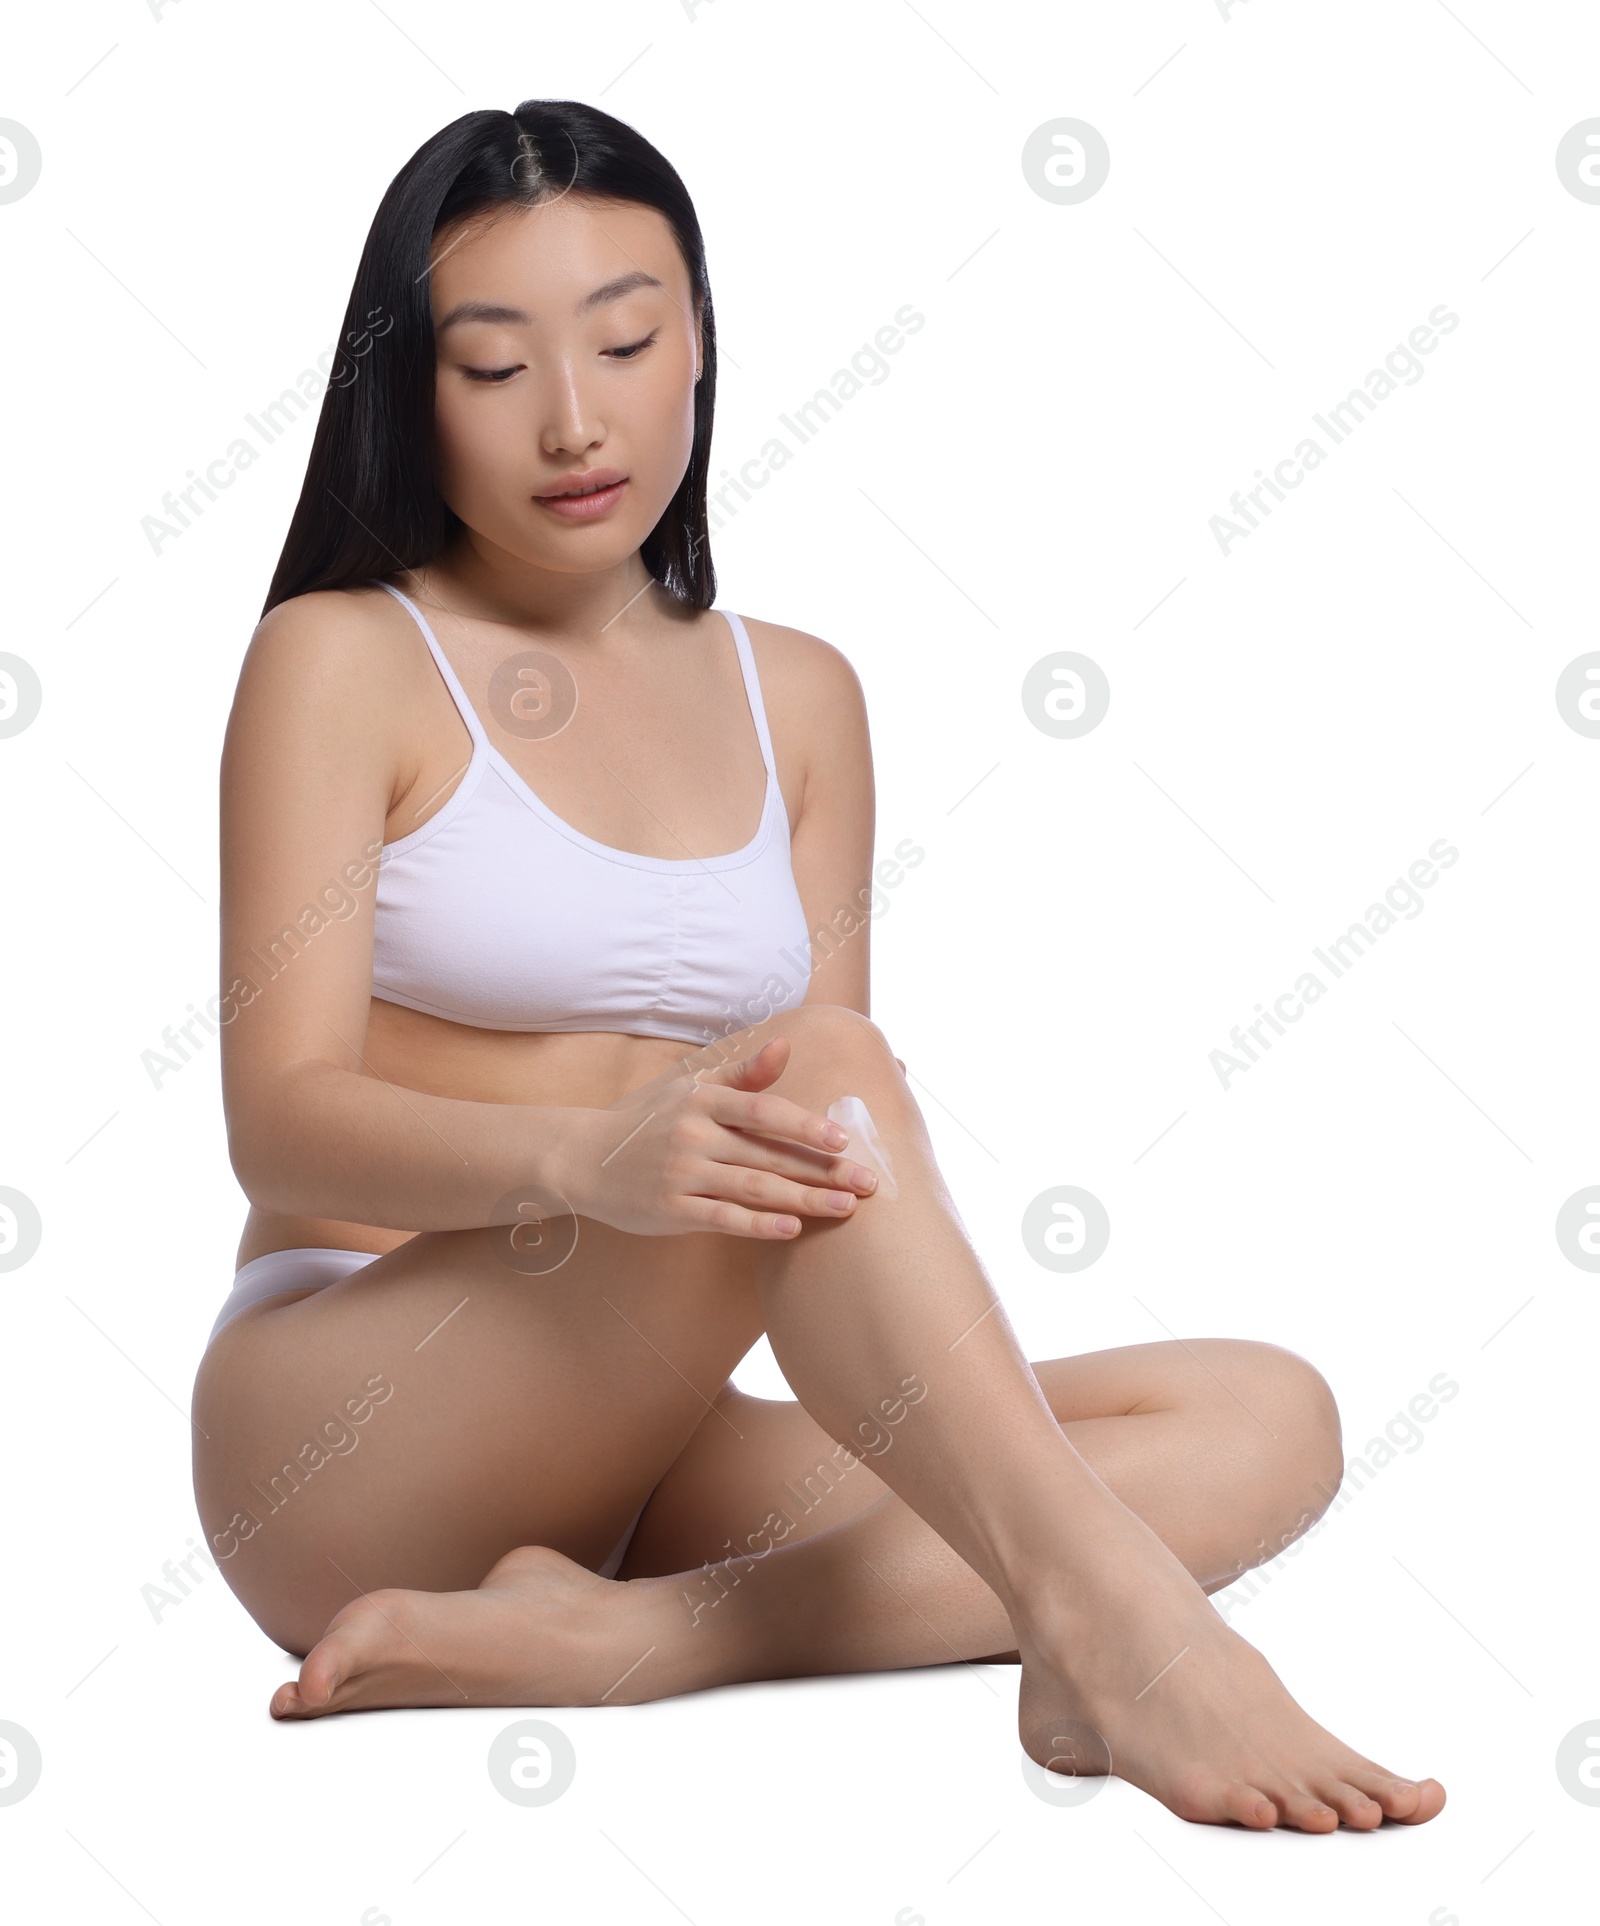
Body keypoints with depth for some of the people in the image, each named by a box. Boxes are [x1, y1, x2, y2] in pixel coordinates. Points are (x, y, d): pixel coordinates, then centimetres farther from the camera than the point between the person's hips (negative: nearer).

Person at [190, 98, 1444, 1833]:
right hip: (341, 1456, -5)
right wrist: (580, 1155, -32)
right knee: (819, 1072, -30)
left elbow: (833, 1153, 10)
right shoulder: (342, 662, 0)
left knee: (1265, 1420, -16)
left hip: (641, 1450, 6)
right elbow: (280, 1119, -11)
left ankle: (608, 1639, -29)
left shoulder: (795, 698, 14)